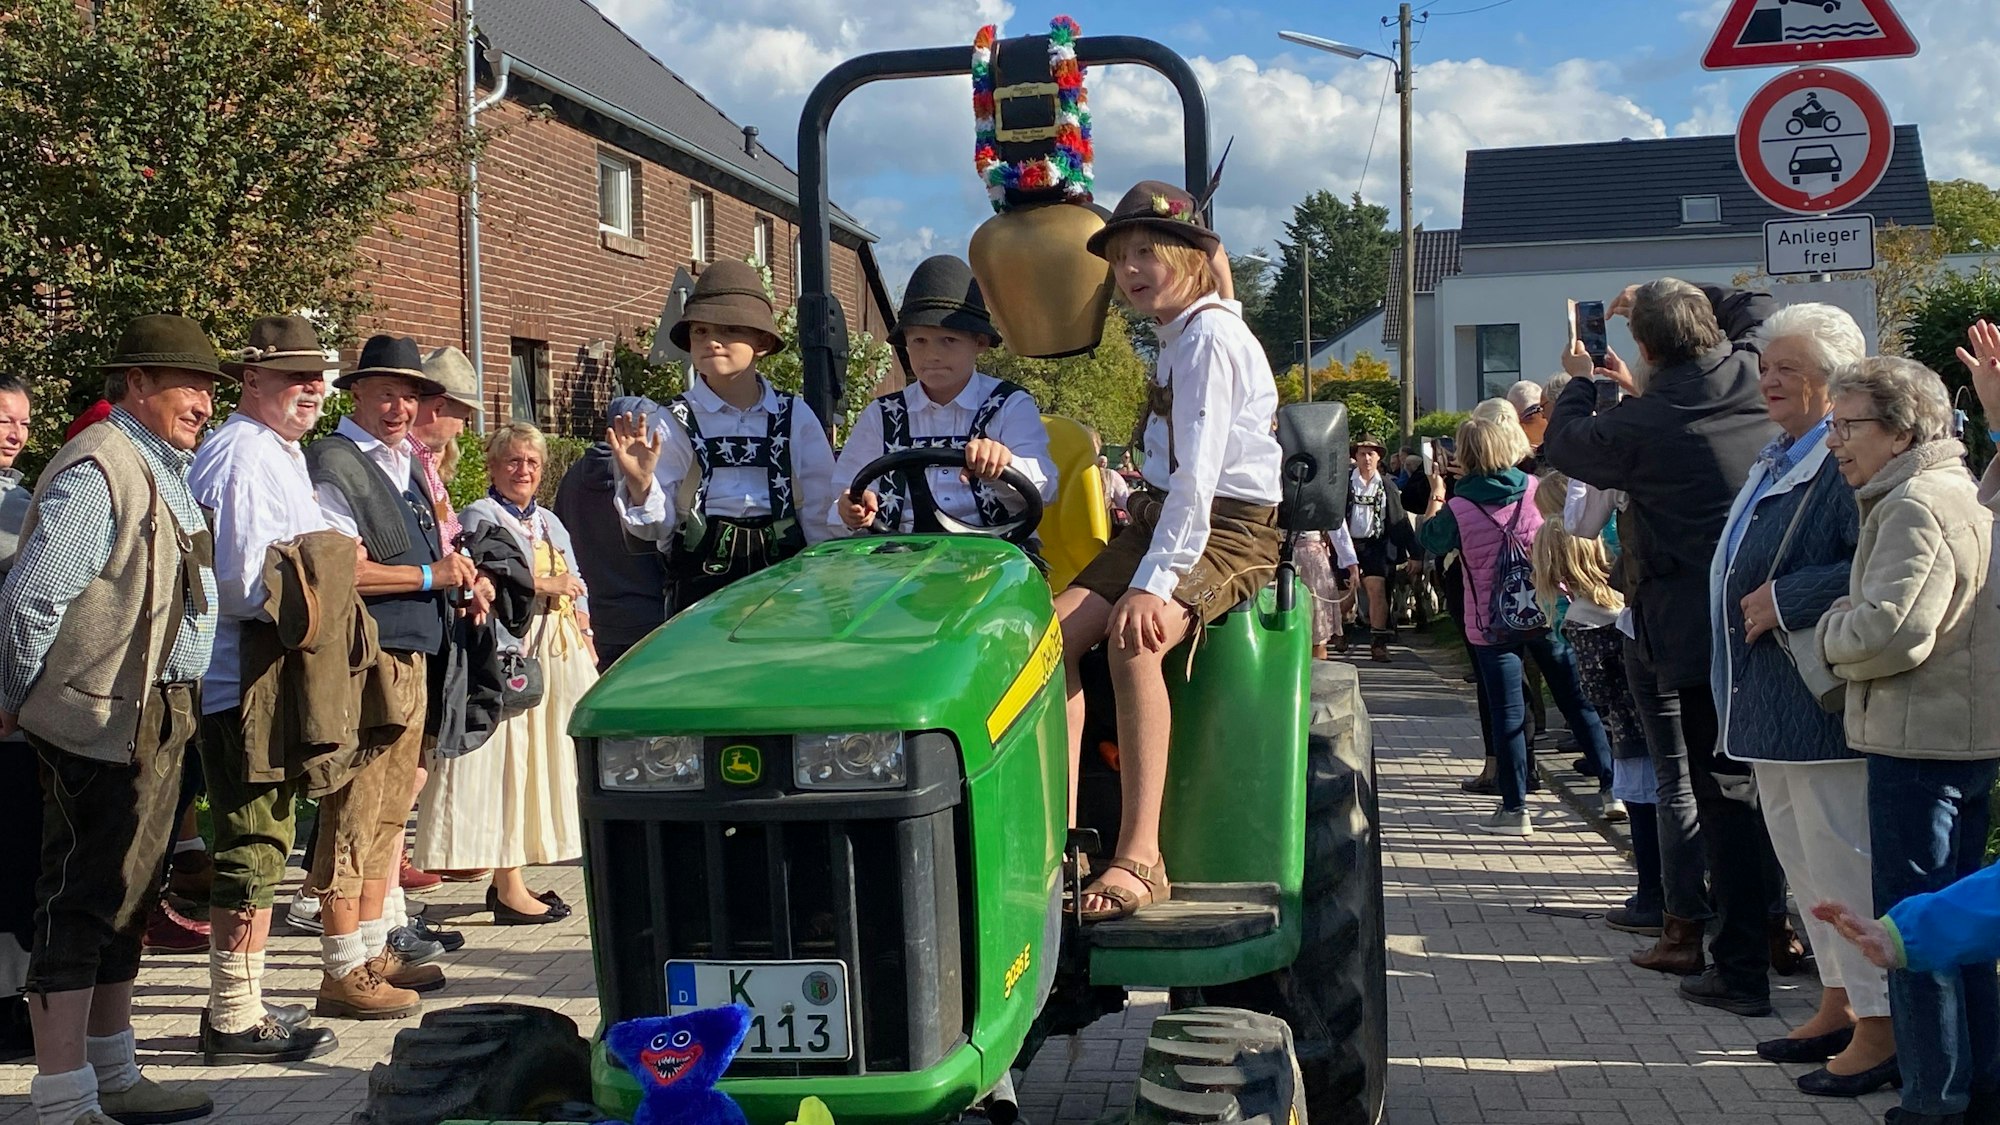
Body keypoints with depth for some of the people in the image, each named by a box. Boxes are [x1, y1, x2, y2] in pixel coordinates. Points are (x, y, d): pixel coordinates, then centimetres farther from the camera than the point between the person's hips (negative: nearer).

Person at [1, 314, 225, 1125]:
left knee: (125, 896, 16)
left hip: (158, 719, 10)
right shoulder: (99, 469, -14)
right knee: (80, 900, -4)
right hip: (102, 721, -10)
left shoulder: (164, 471, 15)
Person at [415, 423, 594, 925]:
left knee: (540, 762, 6)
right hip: (506, 653, -8)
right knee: (506, 762, -8)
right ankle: (510, 889, -7)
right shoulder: (479, 516, -1)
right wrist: (544, 585, -12)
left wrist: (586, 646, 8)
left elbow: (576, 587, 21)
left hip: (554, 657, 8)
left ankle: (508, 878, 13)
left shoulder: (550, 522, 23)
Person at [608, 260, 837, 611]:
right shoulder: (673, 423, 3)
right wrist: (639, 486, -19)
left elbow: (821, 511, 9)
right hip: (701, 587, -1)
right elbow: (656, 527, -1)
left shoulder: (796, 416, 7)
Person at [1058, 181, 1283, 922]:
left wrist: (1154, 581, -29)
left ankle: (1140, 857, -33)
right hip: (1163, 516, 9)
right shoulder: (1175, 338, 18)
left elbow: (1196, 473, -22)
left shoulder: (1210, 337, -13)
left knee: (1134, 641, -33)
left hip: (1231, 528, -9)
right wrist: (1143, 556, 6)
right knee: (1055, 629, -14)